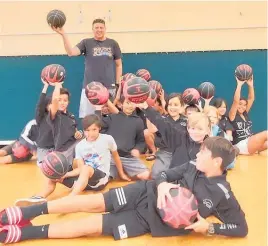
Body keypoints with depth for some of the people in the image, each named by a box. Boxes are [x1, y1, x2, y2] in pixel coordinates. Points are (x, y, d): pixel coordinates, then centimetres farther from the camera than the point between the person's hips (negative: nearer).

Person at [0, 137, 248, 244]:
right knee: (95, 202, -13)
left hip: (153, 220, -4)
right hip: (147, 193, 4)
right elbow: (166, 174, 8)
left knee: (92, 225, -11)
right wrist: (161, 185, -16)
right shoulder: (193, 165, 4)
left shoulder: (222, 194, -9)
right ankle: (28, 212, -3)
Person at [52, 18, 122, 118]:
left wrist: (118, 84, 5)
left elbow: (118, 65, 13)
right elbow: (71, 52, -11)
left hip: (109, 87, 1)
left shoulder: (113, 44, 9)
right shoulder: (86, 43, 5)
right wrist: (63, 35, -22)